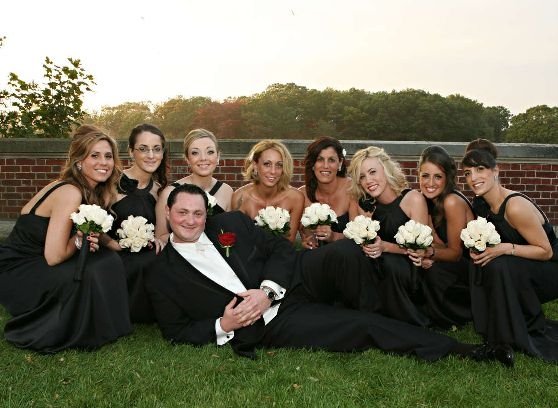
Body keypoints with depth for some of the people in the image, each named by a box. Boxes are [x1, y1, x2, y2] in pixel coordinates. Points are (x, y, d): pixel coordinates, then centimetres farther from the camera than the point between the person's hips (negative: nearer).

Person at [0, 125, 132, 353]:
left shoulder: (95, 192, 1)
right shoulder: (70, 193, -25)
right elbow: (54, 256, -28)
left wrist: (92, 239, -13)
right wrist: (80, 239, -11)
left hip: (34, 263, 8)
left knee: (108, 261, -7)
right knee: (92, 273, -24)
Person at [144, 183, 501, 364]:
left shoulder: (231, 223, 5)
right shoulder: (162, 274, 1)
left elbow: (281, 248, 2)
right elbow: (177, 332, 4)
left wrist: (267, 291, -15)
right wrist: (223, 327, -13)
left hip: (287, 284, 3)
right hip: (265, 327, -3)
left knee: (346, 250, -26)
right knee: (362, 325, -19)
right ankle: (453, 350, -7)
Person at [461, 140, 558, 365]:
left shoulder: (515, 206, -25)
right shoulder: (483, 206, -2)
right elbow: (487, 244, 9)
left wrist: (506, 248, -31)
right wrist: (478, 249, -12)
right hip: (519, 274, 7)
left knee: (500, 266, -31)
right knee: (480, 265, -17)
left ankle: (535, 330, -14)